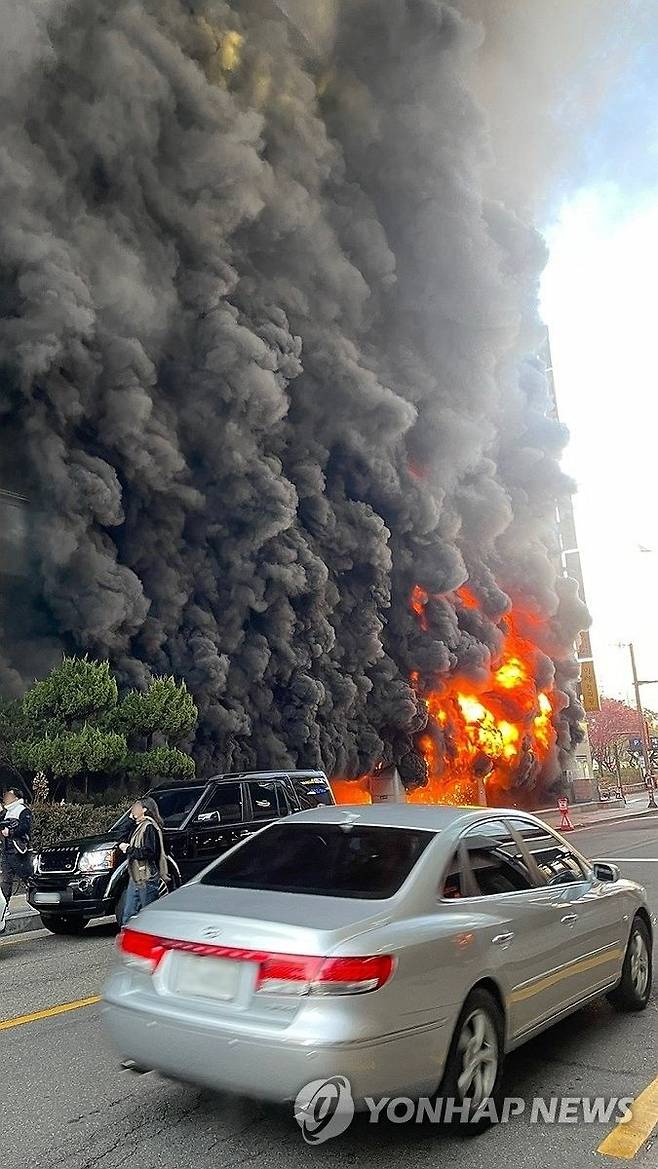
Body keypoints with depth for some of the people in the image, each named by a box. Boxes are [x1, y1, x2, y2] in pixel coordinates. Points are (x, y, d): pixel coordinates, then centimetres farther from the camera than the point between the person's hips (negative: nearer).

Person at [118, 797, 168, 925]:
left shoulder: (149, 827, -14)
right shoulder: (139, 826, 17)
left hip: (147, 879, -10)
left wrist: (129, 850, -15)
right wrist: (125, 846, 8)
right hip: (135, 878, 10)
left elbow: (149, 852, -22)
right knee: (128, 915, 11)